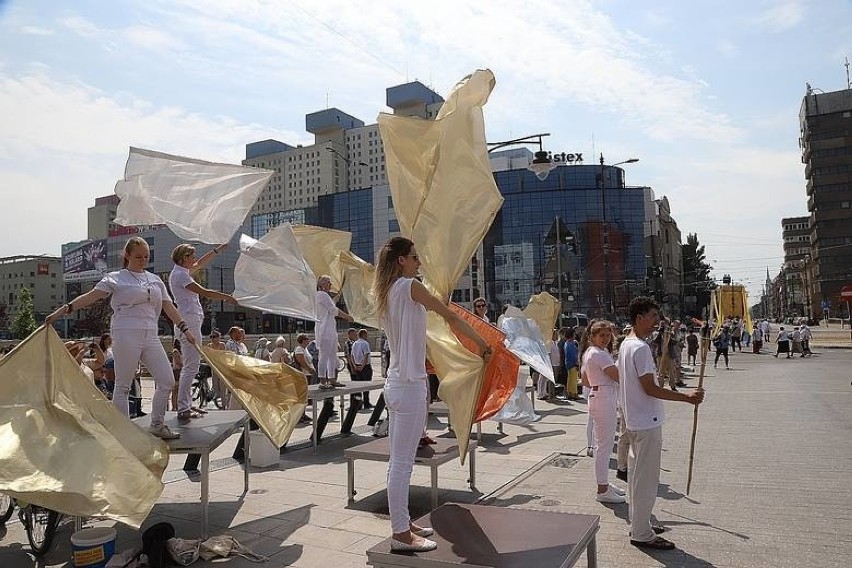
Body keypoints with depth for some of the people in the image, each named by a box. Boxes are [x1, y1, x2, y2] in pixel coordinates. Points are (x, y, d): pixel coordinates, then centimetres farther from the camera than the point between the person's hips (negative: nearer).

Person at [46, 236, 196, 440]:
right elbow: (91, 296, -6)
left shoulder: (155, 280, 17)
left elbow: (169, 307, 16)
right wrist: (63, 310, -18)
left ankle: (157, 425, 17)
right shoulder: (116, 278, 2)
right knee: (123, 385, 2)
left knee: (167, 381, 2)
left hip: (151, 336, 5)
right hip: (126, 335, -5)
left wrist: (185, 329, 11)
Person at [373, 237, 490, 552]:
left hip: (396, 383, 9)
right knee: (402, 463, -3)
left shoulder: (385, 293, 14)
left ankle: (402, 523, 24)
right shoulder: (409, 286, -10)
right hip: (410, 385, -9)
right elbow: (451, 317, -8)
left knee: (399, 461, 14)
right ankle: (401, 534, 5)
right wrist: (481, 342, 2)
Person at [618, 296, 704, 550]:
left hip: (635, 420, 10)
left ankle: (637, 524, 29)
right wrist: (687, 397, -19)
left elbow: (618, 375, 18)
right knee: (646, 478, -1)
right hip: (647, 422, -10)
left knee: (637, 474, 18)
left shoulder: (626, 344, 10)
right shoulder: (641, 348, -21)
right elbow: (650, 388, -23)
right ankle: (642, 534, 8)